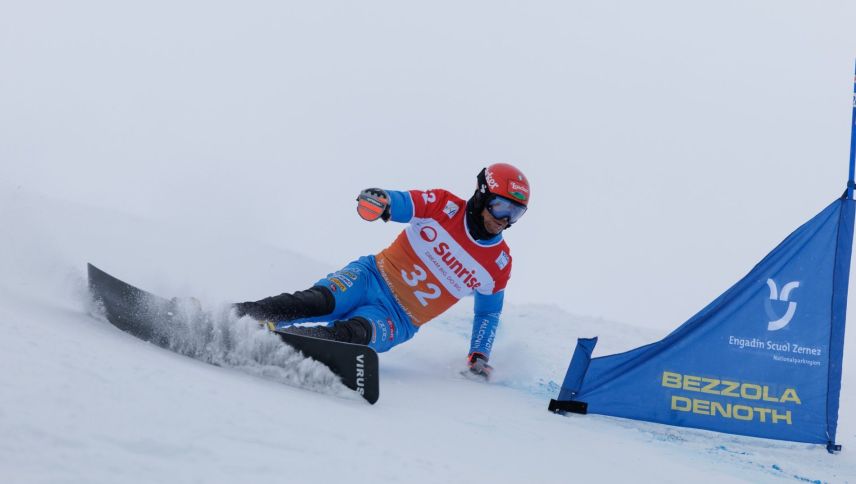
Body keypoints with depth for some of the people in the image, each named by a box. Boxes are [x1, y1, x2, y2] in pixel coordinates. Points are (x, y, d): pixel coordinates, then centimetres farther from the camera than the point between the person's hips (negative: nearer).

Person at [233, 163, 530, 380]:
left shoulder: (499, 263, 6)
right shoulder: (445, 206, -2)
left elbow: (489, 312, 21)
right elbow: (400, 202, -12)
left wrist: (479, 356, 9)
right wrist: (377, 201, -37)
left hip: (398, 321, 1)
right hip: (375, 277, 0)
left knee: (350, 335, -33)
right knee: (319, 302, -31)